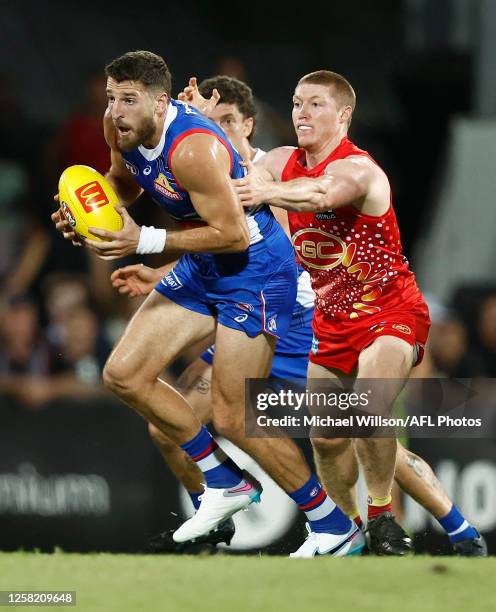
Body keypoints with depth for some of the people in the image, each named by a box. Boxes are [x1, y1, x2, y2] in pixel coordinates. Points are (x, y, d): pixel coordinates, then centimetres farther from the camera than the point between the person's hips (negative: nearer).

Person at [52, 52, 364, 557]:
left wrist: (144, 241, -29)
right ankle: (225, 484, 16)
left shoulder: (193, 149, -31)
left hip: (256, 272, -9)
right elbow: (123, 181, 17)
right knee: (123, 375, 2)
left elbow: (233, 234, -29)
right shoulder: (120, 127, -5)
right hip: (201, 268, 9)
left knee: (232, 418, -9)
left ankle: (335, 527, 5)